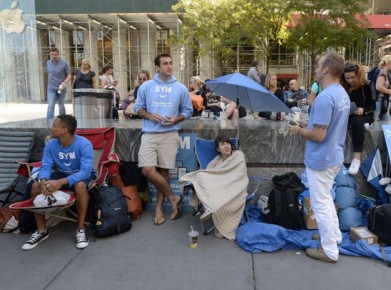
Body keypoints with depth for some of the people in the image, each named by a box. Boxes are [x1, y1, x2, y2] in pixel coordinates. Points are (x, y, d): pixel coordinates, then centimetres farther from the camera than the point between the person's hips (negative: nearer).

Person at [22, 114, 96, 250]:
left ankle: (81, 229, -22)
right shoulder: (50, 145, -10)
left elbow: (85, 171, -33)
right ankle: (42, 230, -7)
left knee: (80, 186, -39)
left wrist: (62, 182, -46)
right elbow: (46, 166, -14)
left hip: (80, 175, -5)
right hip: (60, 174, 5)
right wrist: (43, 181, -39)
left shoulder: (84, 144, -25)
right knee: (36, 186, -20)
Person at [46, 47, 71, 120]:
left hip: (61, 88, -2)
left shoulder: (64, 63, -6)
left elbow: (69, 75, -5)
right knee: (50, 106, -11)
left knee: (61, 107, 9)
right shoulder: (48, 63, 6)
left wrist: (64, 83, -21)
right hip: (51, 89, 2)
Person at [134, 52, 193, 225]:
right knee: (148, 170, -10)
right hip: (149, 134, 1)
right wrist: (149, 115, -10)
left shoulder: (181, 88, 5)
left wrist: (176, 119, -9)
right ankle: (173, 198, 8)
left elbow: (188, 111, 10)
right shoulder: (146, 87, 5)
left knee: (163, 171, 3)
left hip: (170, 135, 0)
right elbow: (138, 108, 10)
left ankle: (159, 207, 17)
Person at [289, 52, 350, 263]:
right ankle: (335, 235, 39)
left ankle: (330, 251, 15)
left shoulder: (325, 97, -26)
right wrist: (306, 128, 13)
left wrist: (298, 131, -10)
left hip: (320, 159, -10)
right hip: (334, 156, 10)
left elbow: (318, 135, -28)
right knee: (325, 198, 25)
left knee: (320, 204, 3)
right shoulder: (342, 94, 7)